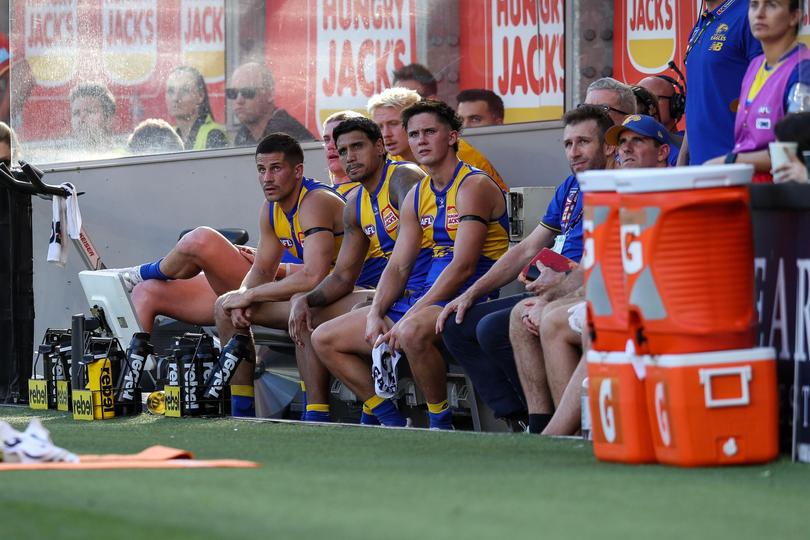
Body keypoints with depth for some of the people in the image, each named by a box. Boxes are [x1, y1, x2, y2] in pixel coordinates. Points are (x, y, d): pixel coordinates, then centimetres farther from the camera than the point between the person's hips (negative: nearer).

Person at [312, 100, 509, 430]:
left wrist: (409, 317, -22)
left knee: (412, 332, -42)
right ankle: (391, 422, 0)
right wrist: (375, 314, -6)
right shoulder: (416, 196, 17)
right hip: (417, 300, 9)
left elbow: (463, 266, -18)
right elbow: (398, 266, 14)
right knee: (324, 339, 4)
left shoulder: (474, 186, -9)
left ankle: (442, 424, -22)